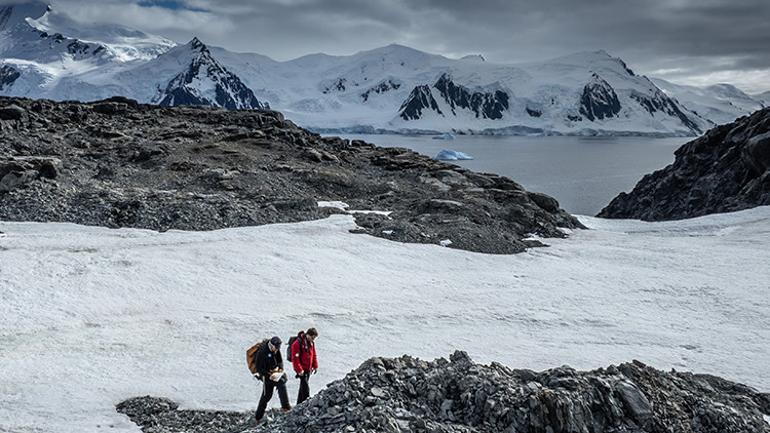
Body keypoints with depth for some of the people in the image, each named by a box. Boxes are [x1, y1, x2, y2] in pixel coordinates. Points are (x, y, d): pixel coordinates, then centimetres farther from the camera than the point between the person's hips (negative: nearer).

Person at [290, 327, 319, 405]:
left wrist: (315, 366, 12)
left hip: (308, 369, 8)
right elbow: (295, 358, -20)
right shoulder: (298, 343, -20)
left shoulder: (311, 343, 5)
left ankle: (299, 404, 24)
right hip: (302, 369, -8)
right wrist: (299, 370, -21)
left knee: (303, 386, 15)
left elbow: (313, 355, 16)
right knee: (305, 386, -12)